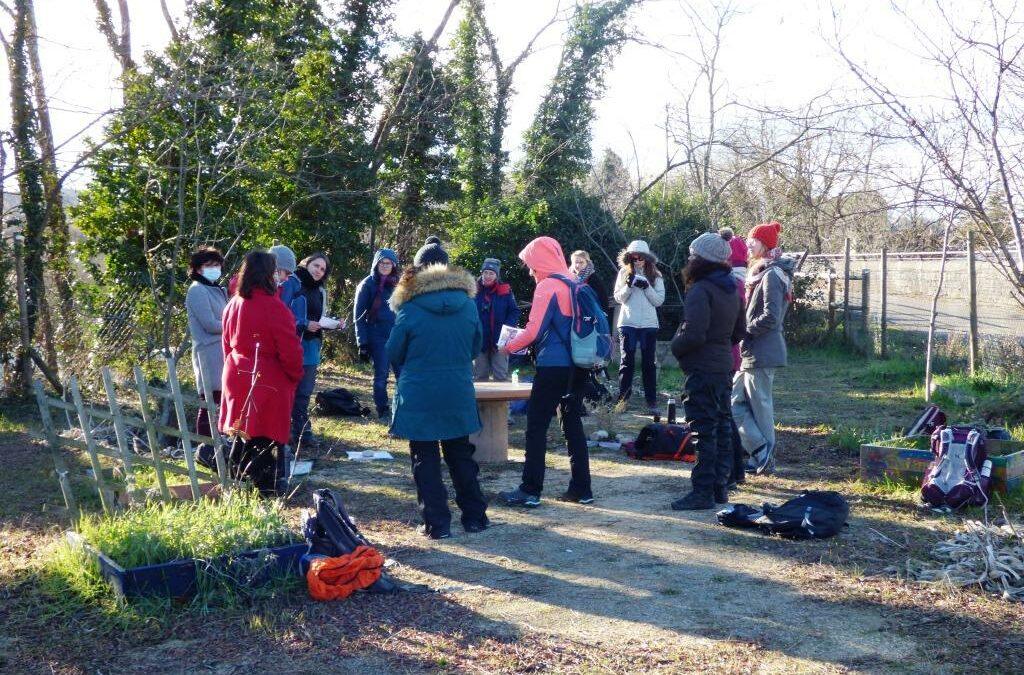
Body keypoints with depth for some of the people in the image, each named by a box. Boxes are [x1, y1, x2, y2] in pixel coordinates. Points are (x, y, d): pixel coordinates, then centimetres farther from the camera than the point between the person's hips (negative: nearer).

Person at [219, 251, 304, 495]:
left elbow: (227, 343, 15)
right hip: (270, 381, -7)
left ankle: (237, 482, 26)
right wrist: (296, 374, 1)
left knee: (241, 432, 17)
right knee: (267, 435, 2)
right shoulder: (273, 306, -18)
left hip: (237, 377, 7)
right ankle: (265, 485, 6)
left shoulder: (233, 305, 5)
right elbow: (290, 349, -16)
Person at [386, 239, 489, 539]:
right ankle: (475, 516, 23)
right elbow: (476, 347, 10)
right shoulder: (468, 304, -2)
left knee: (425, 460, 6)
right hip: (459, 395, 4)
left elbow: (394, 353, -1)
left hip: (418, 397, -3)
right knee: (461, 456, 17)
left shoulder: (409, 309, -12)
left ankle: (437, 523, 7)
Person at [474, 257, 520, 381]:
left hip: (499, 342, 0)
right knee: (480, 376, 10)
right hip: (480, 341, 1)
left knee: (501, 377, 4)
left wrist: (507, 327, -14)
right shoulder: (475, 291, -1)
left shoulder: (505, 291, 1)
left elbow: (515, 312, 1)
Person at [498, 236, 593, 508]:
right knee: (573, 425, 12)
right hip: (577, 368, 8)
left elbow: (534, 330, -15)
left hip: (553, 367, -8)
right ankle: (581, 488, 13)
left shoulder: (547, 287, -11)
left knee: (536, 426, -1)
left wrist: (509, 346, 1)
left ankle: (530, 491, 0)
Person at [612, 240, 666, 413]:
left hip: (649, 324, 0)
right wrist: (629, 285, -16)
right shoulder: (624, 272, 3)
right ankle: (623, 397, 10)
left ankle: (651, 399, 8)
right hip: (627, 323, 0)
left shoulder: (655, 275, 2)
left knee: (648, 362, 5)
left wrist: (646, 287, -15)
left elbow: (659, 300, -2)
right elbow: (618, 297, 1)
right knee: (627, 361, 4)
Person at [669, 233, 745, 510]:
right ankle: (720, 487, 22)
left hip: (702, 370, -9)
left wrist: (676, 347, -7)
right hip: (724, 366, 9)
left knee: (703, 431, -5)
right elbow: (738, 331, 19)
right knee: (722, 426, 14)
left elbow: (693, 334, -24)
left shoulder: (700, 290, -17)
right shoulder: (731, 289, 11)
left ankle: (703, 492, -1)